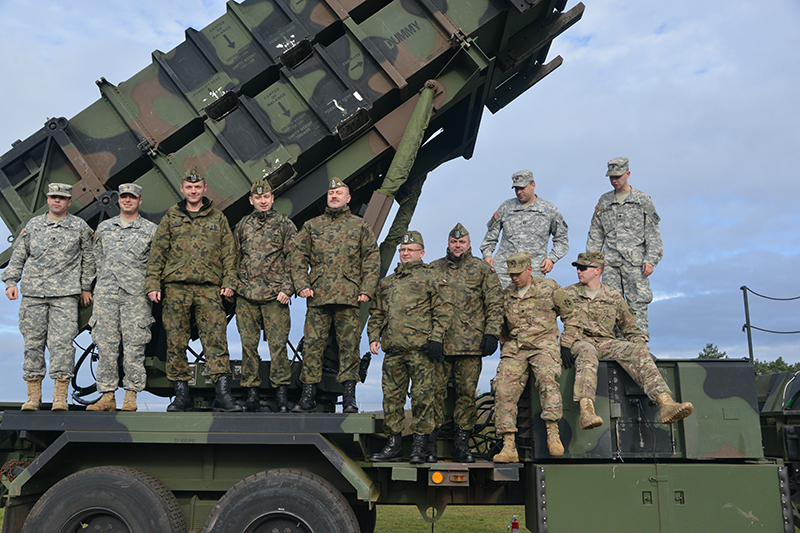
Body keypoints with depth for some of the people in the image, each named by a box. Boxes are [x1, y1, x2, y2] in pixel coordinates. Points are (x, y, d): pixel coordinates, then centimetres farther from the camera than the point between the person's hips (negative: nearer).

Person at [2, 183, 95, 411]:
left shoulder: (80, 227, 8)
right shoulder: (32, 225, 13)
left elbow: (88, 259, 13)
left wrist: (85, 287, 11)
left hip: (65, 294, -2)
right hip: (32, 293, 3)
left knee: (62, 342, -8)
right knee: (33, 342, 4)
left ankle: (60, 396, -4)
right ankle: (33, 396, 12)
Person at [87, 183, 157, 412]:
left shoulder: (151, 230, 8)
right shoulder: (104, 227, 18)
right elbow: (98, 259, 22)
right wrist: (105, 283, 15)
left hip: (136, 294, -3)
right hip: (106, 293, 3)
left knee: (134, 345, -5)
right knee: (105, 344, 0)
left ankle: (131, 395, 2)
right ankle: (107, 396, 6)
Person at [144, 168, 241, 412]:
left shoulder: (218, 218, 13)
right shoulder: (171, 217, 12)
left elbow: (228, 253, 12)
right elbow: (157, 252, 10)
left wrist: (229, 282, 2)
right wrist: (152, 284, 1)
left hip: (209, 287, 0)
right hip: (176, 286, 1)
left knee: (216, 338, -9)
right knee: (176, 341, 2)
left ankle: (223, 394, -9)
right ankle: (181, 394, 10)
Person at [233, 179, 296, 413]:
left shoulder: (285, 224, 7)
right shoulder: (242, 226, 16)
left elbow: (293, 260, 1)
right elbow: (234, 259, 20)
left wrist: (287, 288, -8)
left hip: (275, 296, -3)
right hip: (245, 296, 3)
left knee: (278, 344, -5)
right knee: (248, 345, 4)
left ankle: (281, 393, 1)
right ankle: (251, 392, 12)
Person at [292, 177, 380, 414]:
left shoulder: (360, 226, 13)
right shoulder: (311, 226, 17)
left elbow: (372, 259, 7)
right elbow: (298, 256, 13)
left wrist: (367, 289, -3)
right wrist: (302, 284, -1)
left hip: (349, 296, -1)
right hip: (317, 295, 2)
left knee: (349, 345, -1)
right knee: (313, 344, 0)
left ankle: (349, 397, 5)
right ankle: (308, 395, 7)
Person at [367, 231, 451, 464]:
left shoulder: (430, 279, 5)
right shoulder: (386, 283, 21)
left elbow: (443, 311, -1)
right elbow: (377, 313, 24)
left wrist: (435, 339, -10)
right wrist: (374, 336, 10)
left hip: (421, 348, -5)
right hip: (393, 349, 5)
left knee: (422, 396, -4)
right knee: (391, 396, 6)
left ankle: (419, 446, 3)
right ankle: (393, 444, 15)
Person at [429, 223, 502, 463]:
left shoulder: (482, 269, 10)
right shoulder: (433, 269, 15)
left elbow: (495, 304, 6)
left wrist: (491, 334, -5)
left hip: (471, 344, -1)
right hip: (438, 343, 1)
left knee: (467, 393, 1)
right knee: (434, 391, -3)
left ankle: (462, 443, 10)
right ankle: (429, 442, 5)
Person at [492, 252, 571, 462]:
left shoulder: (549, 287, 7)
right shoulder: (506, 295, 17)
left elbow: (569, 315, 11)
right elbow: (501, 327, 27)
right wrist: (505, 346, 15)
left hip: (543, 344, -3)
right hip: (514, 348, 3)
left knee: (546, 377, -34)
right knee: (503, 388, -18)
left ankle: (553, 433, -31)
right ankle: (508, 446, -18)